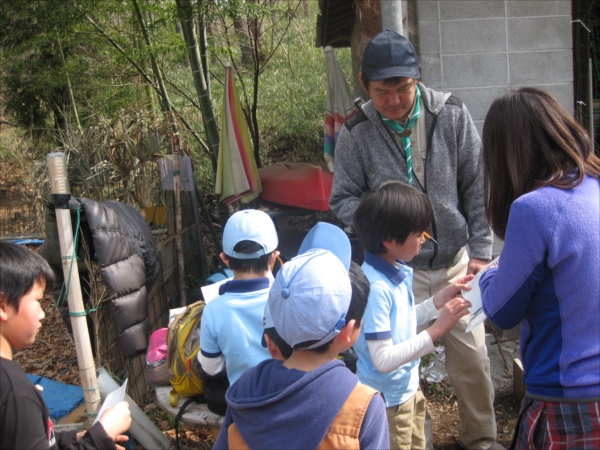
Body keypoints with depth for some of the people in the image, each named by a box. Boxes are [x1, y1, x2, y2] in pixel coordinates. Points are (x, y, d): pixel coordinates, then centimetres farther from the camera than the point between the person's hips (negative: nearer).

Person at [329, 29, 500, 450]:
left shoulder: (451, 114, -5)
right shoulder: (355, 133, -8)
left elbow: (476, 185, 0)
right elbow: (344, 198, 0)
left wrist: (480, 251, -2)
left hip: (455, 261, 1)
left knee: (472, 356, 10)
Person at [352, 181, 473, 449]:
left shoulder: (398, 271, -3)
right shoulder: (375, 288, -29)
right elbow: (384, 359, -29)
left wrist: (440, 299, 3)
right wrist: (436, 331, -27)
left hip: (408, 388, 9)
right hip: (387, 400, -8)